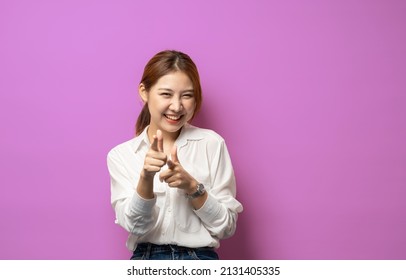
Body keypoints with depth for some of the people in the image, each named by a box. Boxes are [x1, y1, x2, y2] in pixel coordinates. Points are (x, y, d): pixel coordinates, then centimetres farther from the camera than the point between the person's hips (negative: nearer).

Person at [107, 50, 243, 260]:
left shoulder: (212, 144, 1)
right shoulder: (121, 155, 4)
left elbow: (227, 226, 1)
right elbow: (135, 224, -4)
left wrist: (192, 187, -14)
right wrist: (146, 177, -20)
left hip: (200, 259, 0)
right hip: (146, 260, 0)